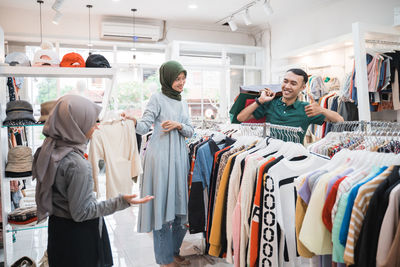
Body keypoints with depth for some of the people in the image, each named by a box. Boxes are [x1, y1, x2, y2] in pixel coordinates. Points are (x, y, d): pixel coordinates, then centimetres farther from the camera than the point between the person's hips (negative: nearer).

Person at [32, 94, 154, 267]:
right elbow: (81, 213, -24)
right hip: (78, 236, -8)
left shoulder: (49, 150, -5)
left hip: (57, 227, 8)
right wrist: (122, 202, -28)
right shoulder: (76, 164, -31)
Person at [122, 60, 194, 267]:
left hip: (179, 157, 6)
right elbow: (144, 128, -8)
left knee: (179, 205, 10)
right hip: (160, 157, -6)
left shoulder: (183, 103, 17)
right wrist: (134, 120, -28)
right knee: (162, 206, -1)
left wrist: (178, 125, -7)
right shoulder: (157, 98, -2)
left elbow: (190, 132, 13)